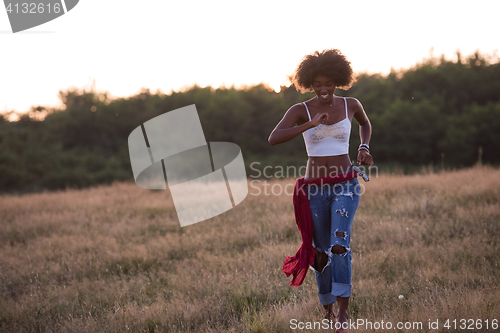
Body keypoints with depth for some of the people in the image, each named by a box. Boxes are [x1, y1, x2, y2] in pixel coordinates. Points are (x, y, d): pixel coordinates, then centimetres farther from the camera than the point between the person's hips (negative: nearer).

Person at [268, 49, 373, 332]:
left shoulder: (351, 105, 1)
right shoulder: (300, 111, -5)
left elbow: (365, 123, 25)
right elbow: (274, 139, -21)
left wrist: (364, 148, 6)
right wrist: (311, 124, -29)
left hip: (346, 185, 0)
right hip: (315, 189, 1)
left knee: (340, 243, -23)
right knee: (322, 252, 8)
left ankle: (343, 308, -17)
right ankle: (328, 308, 28)